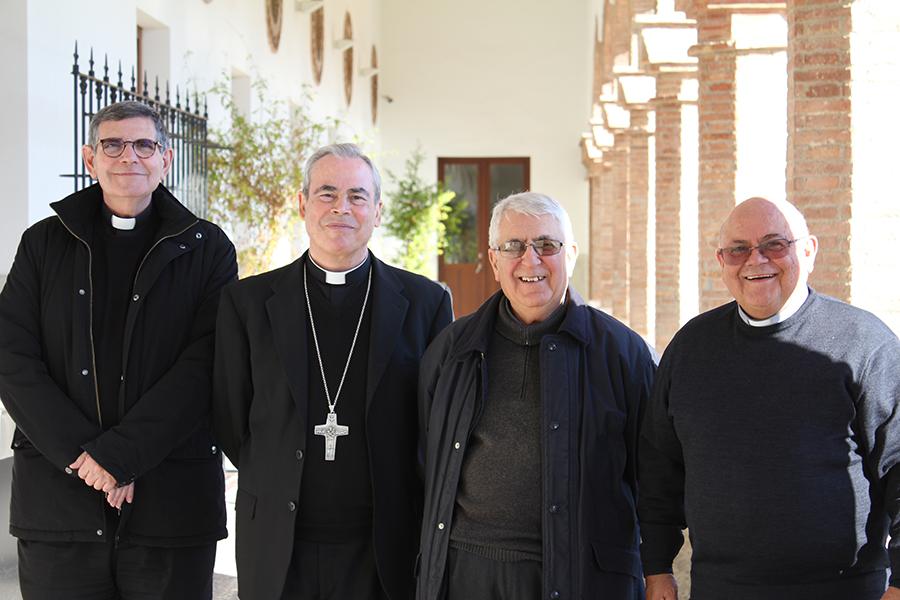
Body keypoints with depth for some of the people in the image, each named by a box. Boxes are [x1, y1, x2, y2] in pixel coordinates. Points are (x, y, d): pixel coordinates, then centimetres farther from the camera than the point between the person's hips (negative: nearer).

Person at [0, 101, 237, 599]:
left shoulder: (206, 249, 5)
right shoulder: (44, 244, 10)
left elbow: (201, 368, -6)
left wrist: (119, 455, -15)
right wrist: (81, 454, -11)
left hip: (172, 502, -1)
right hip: (57, 498, 1)